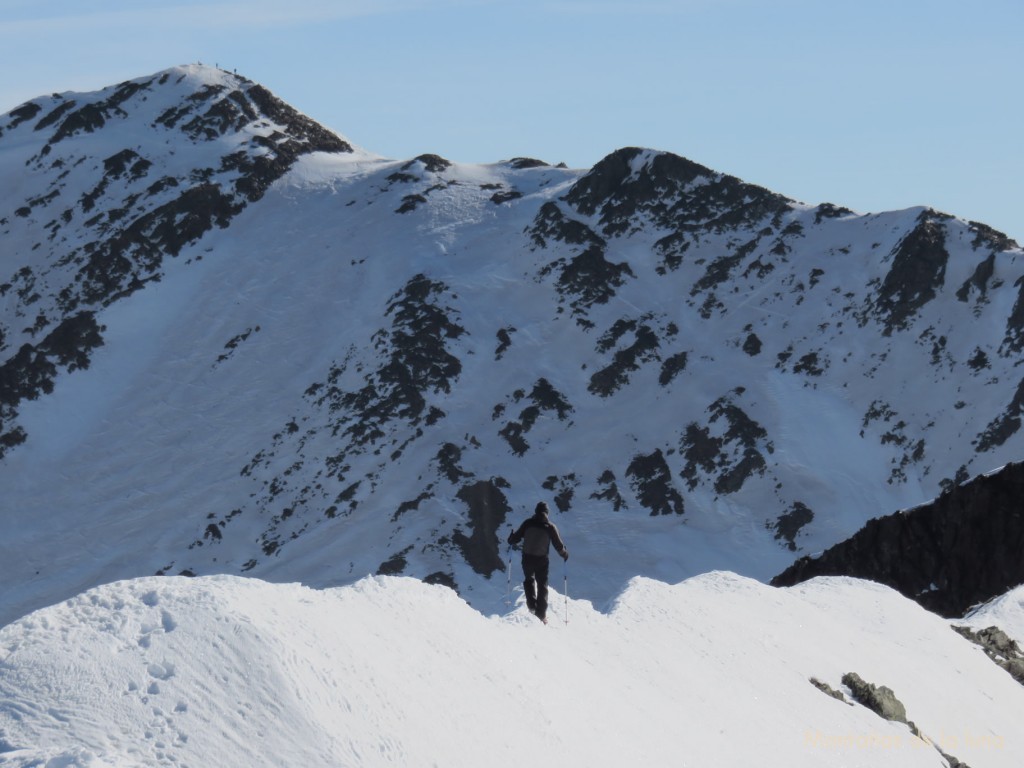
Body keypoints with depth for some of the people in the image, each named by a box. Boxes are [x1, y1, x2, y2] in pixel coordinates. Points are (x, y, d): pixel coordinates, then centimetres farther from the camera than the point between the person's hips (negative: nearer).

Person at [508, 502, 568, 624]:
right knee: (542, 585, 10)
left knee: (529, 580, 25)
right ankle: (541, 614, 7)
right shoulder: (550, 526, -7)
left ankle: (532, 605, 11)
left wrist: (511, 540, 23)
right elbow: (558, 545, -4)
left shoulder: (528, 523, -6)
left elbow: (516, 538, 0)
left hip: (527, 559, 1)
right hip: (541, 560, -1)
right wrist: (565, 554, 16)